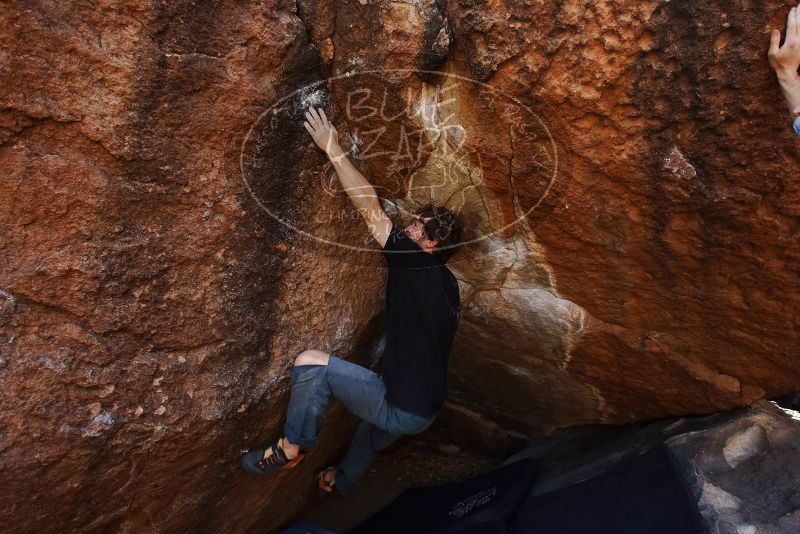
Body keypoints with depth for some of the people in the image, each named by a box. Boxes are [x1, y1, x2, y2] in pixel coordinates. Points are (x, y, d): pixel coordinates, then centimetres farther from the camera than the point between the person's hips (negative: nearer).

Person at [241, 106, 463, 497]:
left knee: (311, 363, -14)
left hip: (401, 407, -10)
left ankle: (293, 448, 5)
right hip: (426, 409, 10)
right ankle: (342, 481, 62)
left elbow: (369, 206, -16)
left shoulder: (415, 264, -15)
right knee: (376, 421, 40)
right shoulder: (447, 284, 9)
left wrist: (332, 147, -11)